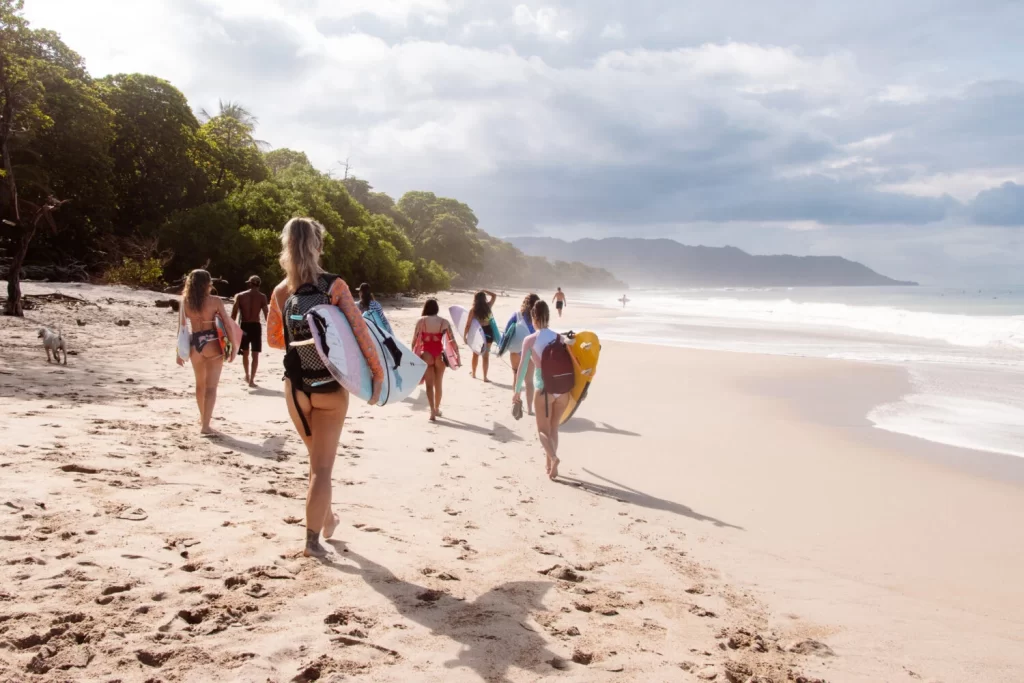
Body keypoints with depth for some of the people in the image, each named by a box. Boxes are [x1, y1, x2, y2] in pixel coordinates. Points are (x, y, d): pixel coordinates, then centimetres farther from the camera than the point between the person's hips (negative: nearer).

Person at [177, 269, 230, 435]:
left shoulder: (185, 301, 1)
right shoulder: (215, 301, -7)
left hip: (195, 343, 4)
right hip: (212, 343, -4)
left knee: (200, 384, 23)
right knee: (211, 386, -2)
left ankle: (203, 418, 40)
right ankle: (205, 425, -8)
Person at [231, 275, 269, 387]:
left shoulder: (239, 296, 2)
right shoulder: (262, 297, -3)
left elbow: (233, 315, -2)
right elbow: (266, 314, -9)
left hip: (243, 326, 2)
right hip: (256, 326, -2)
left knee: (245, 353, 20)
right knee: (255, 355, 4)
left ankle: (247, 375, 34)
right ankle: (251, 379, -2)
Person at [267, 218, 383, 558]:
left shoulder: (281, 292, 0)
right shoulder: (335, 286, -10)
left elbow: (273, 339, 12)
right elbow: (360, 331, -16)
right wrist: (378, 373, -12)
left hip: (296, 387, 3)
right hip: (330, 388, -3)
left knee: (317, 459, 24)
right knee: (323, 466, 4)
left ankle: (327, 519, 39)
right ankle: (312, 539, 3)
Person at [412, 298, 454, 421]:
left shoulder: (421, 320, -2)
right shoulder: (444, 322, 2)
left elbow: (414, 339, -3)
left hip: (426, 354, -2)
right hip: (439, 354, 2)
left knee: (429, 384, 2)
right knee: (438, 384, 17)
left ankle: (432, 411, -11)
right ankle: (437, 409, 32)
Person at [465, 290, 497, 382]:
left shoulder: (473, 309, -10)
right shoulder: (488, 306, -6)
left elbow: (468, 324, -10)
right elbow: (494, 296, 13)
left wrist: (464, 335, -3)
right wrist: (484, 291, 9)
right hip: (488, 332, 0)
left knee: (475, 354, 19)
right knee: (486, 355, 4)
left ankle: (473, 373, 33)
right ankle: (485, 377, 2)